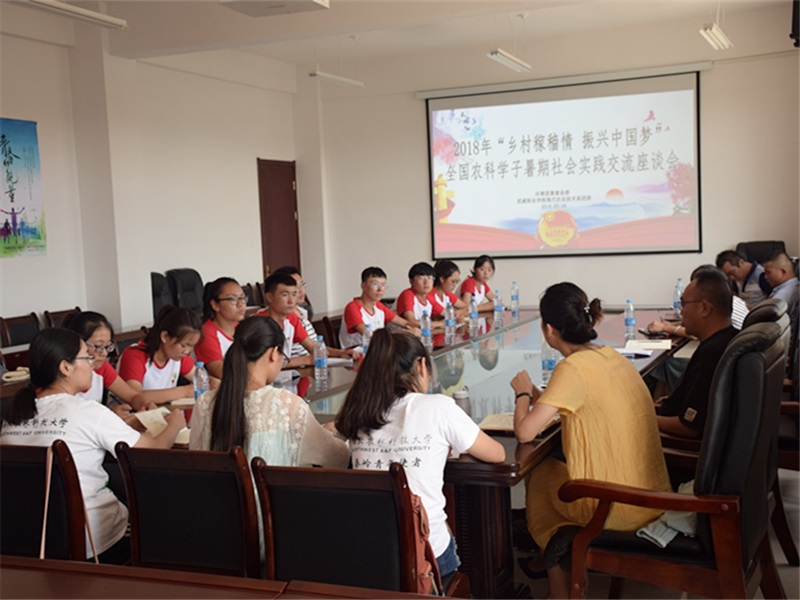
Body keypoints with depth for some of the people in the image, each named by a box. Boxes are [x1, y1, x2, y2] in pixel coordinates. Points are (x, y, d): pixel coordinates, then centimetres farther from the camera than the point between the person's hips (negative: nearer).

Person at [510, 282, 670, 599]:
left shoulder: (573, 369, -20)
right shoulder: (611, 356, 4)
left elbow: (524, 432, -21)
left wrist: (523, 393, -2)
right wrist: (540, 396, 10)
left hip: (617, 510, -7)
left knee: (539, 475, 17)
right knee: (557, 468, 24)